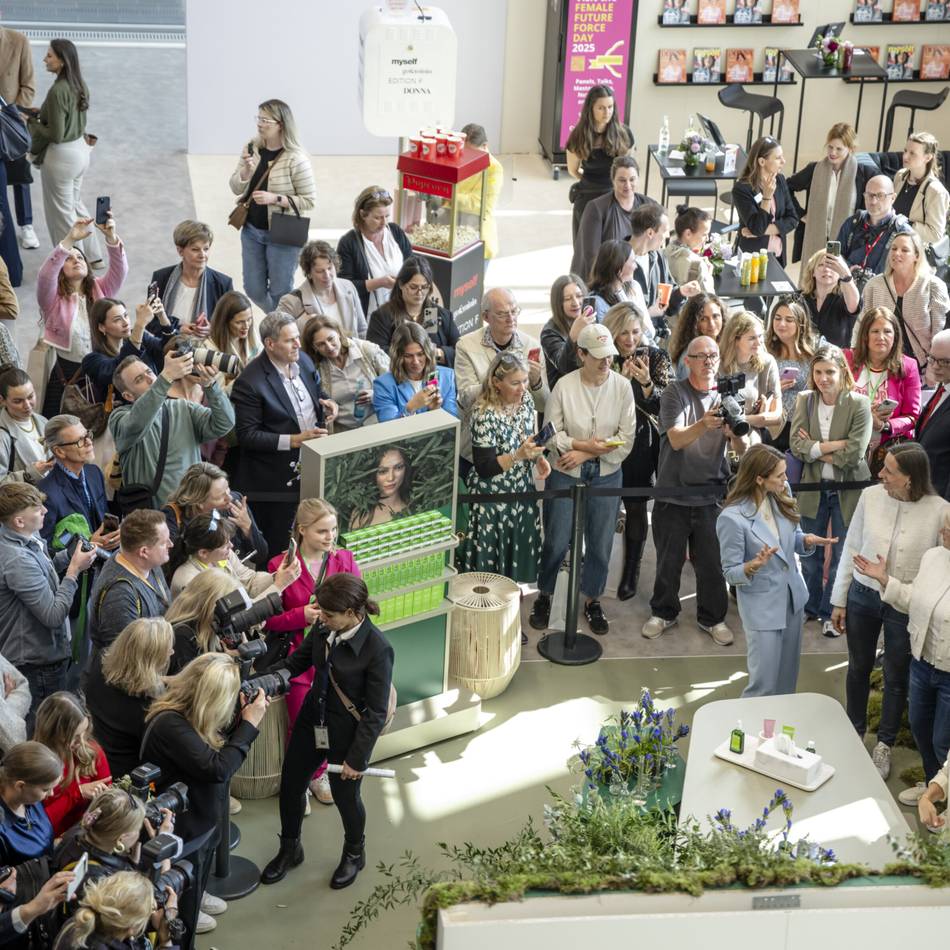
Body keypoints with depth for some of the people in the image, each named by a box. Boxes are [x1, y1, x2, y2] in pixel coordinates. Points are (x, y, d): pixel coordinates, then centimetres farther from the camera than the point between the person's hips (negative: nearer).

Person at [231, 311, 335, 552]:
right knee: (277, 548, 4)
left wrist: (327, 402, -2)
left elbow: (317, 391, 23)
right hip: (278, 477, -6)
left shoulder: (303, 360, 4)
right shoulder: (249, 382, -18)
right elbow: (246, 435, -17)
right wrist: (294, 440, -23)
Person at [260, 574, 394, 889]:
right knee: (290, 785, 17)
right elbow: (296, 663, 5)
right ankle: (289, 849, 44)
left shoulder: (377, 648, -28)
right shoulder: (324, 629, -12)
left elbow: (376, 713, -21)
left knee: (345, 796, 14)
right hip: (312, 720, 6)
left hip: (348, 731, -6)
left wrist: (357, 759, -16)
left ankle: (354, 854, 45)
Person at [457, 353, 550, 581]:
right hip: (493, 499, -6)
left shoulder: (526, 398, -3)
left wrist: (539, 457, -5)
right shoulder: (485, 415, -25)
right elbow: (484, 468, -23)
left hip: (522, 492, 6)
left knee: (519, 554, 16)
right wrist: (520, 455, -35)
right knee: (491, 559, 5)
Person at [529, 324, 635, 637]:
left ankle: (592, 601, 29)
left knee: (600, 543, 10)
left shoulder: (622, 386, -6)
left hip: (606, 476, 2)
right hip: (565, 475, -2)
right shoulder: (564, 385, -9)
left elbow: (626, 439, -7)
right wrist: (586, 444, -20)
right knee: (556, 542, 4)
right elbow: (552, 434, -8)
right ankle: (543, 596, 26)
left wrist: (585, 454, -13)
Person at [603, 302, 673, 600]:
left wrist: (647, 382, -26)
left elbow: (662, 406, -7)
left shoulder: (655, 357, -3)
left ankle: (631, 574, 17)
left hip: (641, 443, -1)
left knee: (636, 507, 4)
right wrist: (622, 378, -16)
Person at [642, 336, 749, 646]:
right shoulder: (675, 392, -6)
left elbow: (741, 450, -3)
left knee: (712, 562, 7)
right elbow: (676, 439, -19)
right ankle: (663, 612, 29)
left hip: (711, 495, 2)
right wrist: (703, 425, -38)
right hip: (673, 493, -2)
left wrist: (735, 432, -27)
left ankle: (712, 617, 24)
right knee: (669, 560, 11)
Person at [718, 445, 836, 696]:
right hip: (762, 608, -6)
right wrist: (755, 565, -36)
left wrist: (808, 540, -13)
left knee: (787, 676, 18)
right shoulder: (732, 518, -24)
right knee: (764, 684, -1)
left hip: (793, 597, 6)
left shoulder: (780, 497, -5)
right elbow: (730, 574, -16)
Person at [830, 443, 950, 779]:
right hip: (863, 597, 2)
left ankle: (883, 745, 34)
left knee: (896, 677, 15)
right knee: (858, 668, 20)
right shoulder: (870, 497, -12)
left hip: (906, 608, -2)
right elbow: (851, 548, -1)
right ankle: (854, 732, 43)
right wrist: (839, 600, 3)